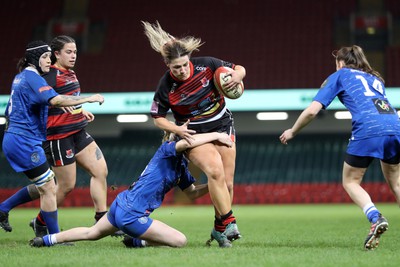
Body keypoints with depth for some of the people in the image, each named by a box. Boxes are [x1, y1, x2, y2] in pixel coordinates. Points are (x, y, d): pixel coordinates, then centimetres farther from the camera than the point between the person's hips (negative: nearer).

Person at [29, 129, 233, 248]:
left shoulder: (181, 164, 14)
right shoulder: (167, 150, -11)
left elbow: (193, 193, 21)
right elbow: (187, 142, -35)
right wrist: (216, 135, -27)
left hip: (120, 205, 10)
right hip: (131, 215, -10)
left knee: (92, 233, 32)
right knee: (180, 241, -11)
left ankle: (48, 239, 36)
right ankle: (137, 242, 0)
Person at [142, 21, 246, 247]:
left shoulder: (206, 65, -15)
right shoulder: (166, 87, -17)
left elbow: (239, 69, -2)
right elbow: (158, 118, -2)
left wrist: (238, 75, -25)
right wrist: (176, 129, -19)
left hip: (222, 127, 3)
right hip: (193, 134, -3)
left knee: (227, 183, 0)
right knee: (215, 171, -29)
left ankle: (220, 229, 17)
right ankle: (228, 223, -24)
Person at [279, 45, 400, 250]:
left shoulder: (339, 76, 18)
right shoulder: (375, 78, 32)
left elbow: (312, 110, 12)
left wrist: (292, 132, 25)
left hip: (367, 130, -4)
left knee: (350, 182, 12)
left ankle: (375, 218, -13)